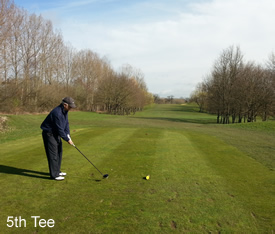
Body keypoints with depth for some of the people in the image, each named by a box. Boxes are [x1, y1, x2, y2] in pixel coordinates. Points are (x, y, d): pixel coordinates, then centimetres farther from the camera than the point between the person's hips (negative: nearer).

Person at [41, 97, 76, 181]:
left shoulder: (64, 111, 1)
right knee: (53, 154, -6)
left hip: (56, 133, 10)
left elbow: (66, 123, 7)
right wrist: (67, 139, -18)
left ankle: (57, 171, 25)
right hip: (49, 134, -10)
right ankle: (54, 175, 2)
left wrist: (68, 135, -5)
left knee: (59, 151, 14)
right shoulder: (57, 113, -29)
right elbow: (59, 129, -26)